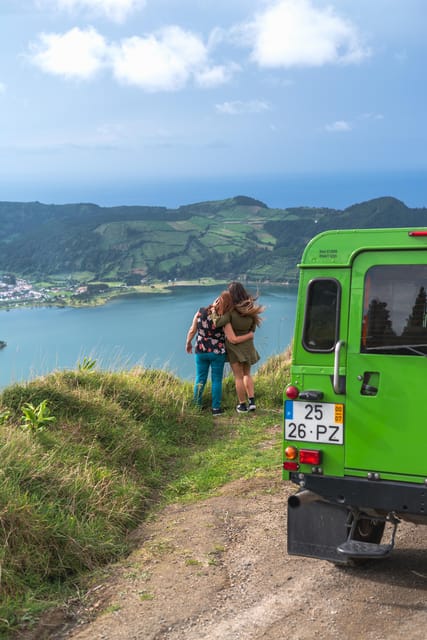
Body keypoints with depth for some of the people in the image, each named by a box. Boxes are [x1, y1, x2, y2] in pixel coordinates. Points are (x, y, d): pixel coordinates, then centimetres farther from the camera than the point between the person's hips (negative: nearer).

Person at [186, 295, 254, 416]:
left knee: (200, 378, 16)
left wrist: (188, 343, 15)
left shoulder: (201, 312, -12)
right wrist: (250, 335, -1)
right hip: (217, 353, -2)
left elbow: (192, 331, -3)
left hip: (201, 351, 3)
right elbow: (233, 339, -17)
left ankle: (196, 405, 23)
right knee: (217, 380, 10)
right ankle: (216, 408, 14)